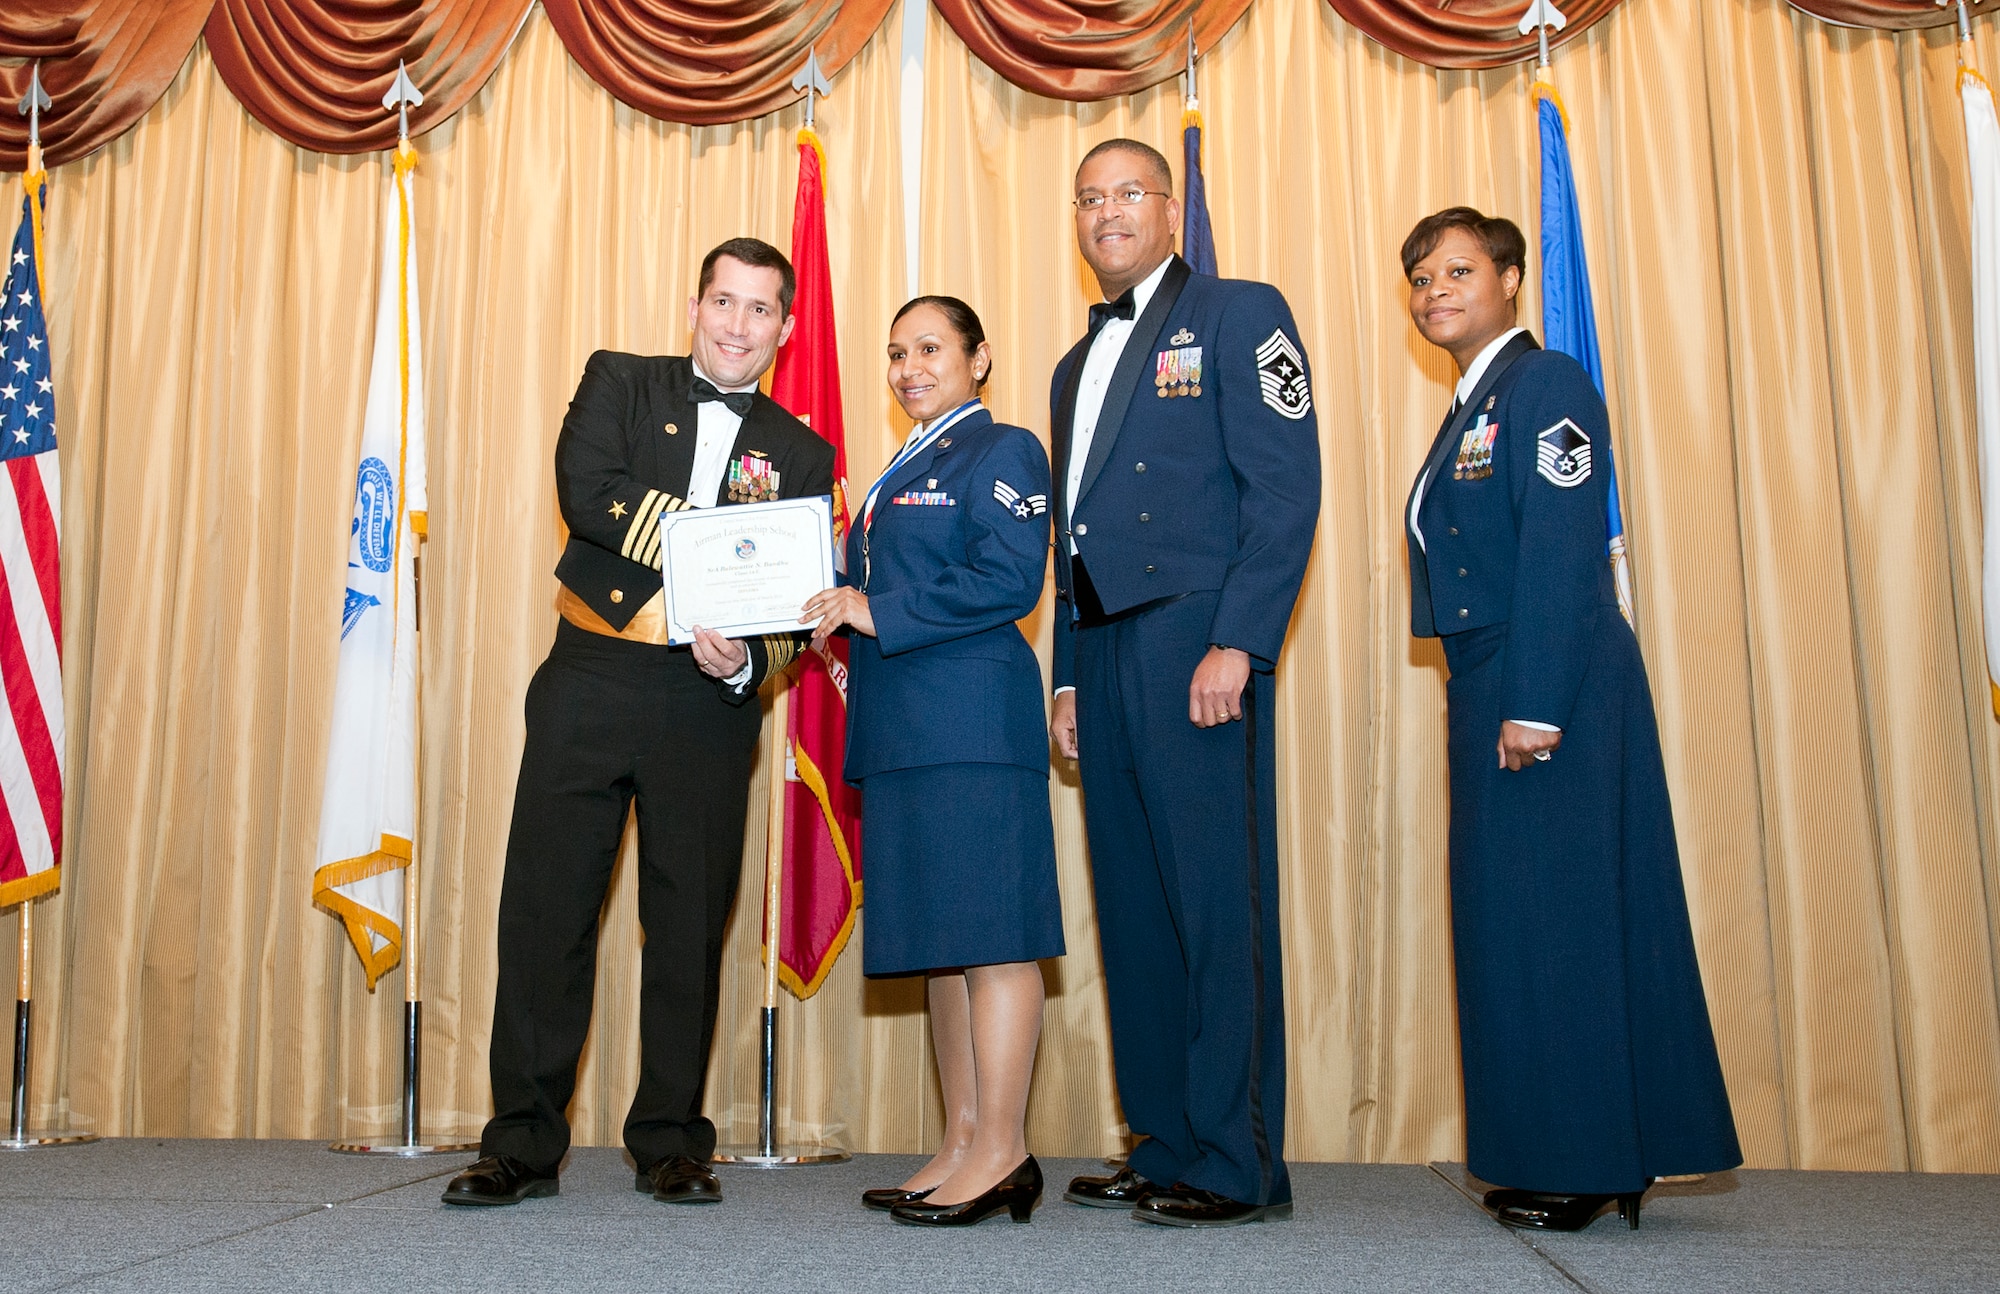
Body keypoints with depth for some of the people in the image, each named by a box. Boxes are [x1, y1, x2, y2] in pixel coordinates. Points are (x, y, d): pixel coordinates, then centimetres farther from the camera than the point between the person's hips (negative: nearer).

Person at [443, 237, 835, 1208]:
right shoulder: (617, 383, 10)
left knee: (690, 924, 5)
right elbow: (586, 496, -9)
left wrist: (747, 661, -16)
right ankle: (522, 1143, 13)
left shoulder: (800, 454, 12)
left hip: (707, 707, 1)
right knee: (544, 909, 1)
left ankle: (671, 1143, 18)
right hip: (588, 684, 0)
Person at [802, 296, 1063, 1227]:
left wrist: (878, 615, -13)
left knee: (991, 932, -8)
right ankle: (963, 1145, 16)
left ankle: (1002, 1153, -3)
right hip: (903, 730, 9)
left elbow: (1010, 581, -14)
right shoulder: (902, 473, 26)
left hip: (970, 722, -9)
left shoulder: (1001, 452, 0)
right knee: (939, 940, 9)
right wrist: (844, 627, 8)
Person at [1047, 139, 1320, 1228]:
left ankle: (1238, 1164, 1)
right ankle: (1164, 1147, 16)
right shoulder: (1076, 364, 25)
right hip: (1103, 656, 7)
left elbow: (1286, 490, -8)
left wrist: (1235, 643, -18)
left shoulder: (1238, 315, 3)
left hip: (1194, 643, -7)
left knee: (1217, 902, -7)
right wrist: (1068, 675, 15)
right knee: (1135, 909, 8)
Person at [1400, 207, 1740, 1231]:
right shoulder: (1469, 410, 20)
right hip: (1492, 692, 9)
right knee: (1515, 920, 11)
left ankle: (1588, 1169, 6)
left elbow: (1561, 556, -17)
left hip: (1553, 693, -9)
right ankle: (1556, 1159, 21)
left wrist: (1535, 708, -21)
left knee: (1559, 915, -5)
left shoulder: (1546, 386, -8)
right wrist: (1493, 706, 12)